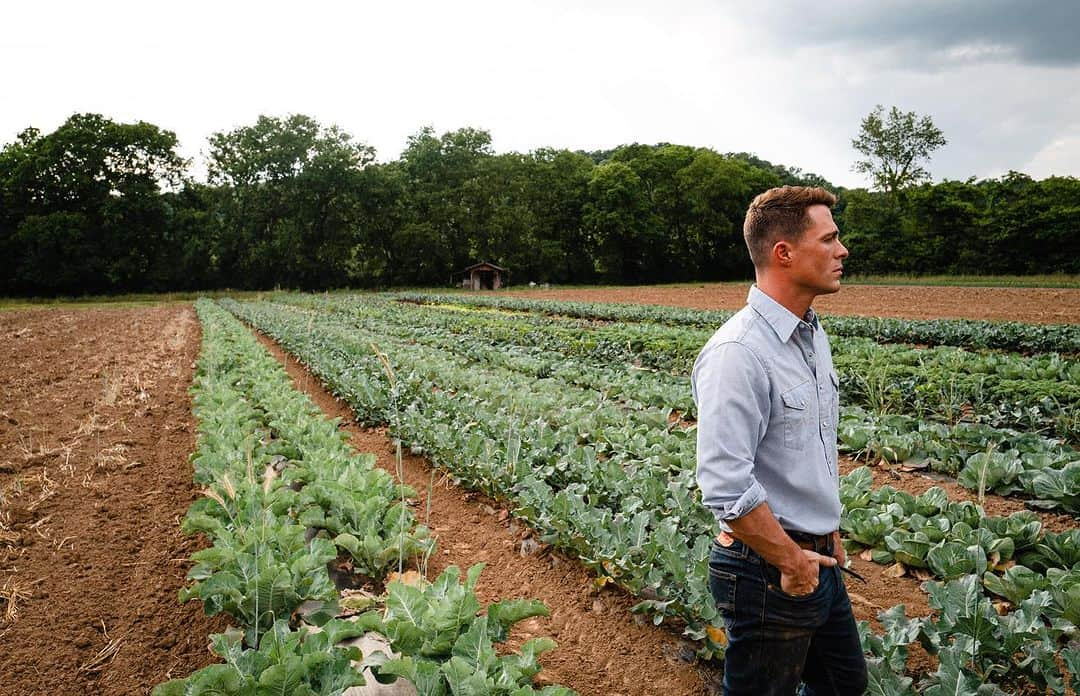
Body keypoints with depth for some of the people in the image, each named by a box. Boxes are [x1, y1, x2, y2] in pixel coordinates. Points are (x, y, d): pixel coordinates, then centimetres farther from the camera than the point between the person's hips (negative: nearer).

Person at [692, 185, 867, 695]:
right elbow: (725, 486, -30)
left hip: (816, 560, 9)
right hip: (769, 571, -9)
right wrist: (790, 561, -19)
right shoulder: (738, 352, -25)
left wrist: (829, 534, 18)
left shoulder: (814, 336, 7)